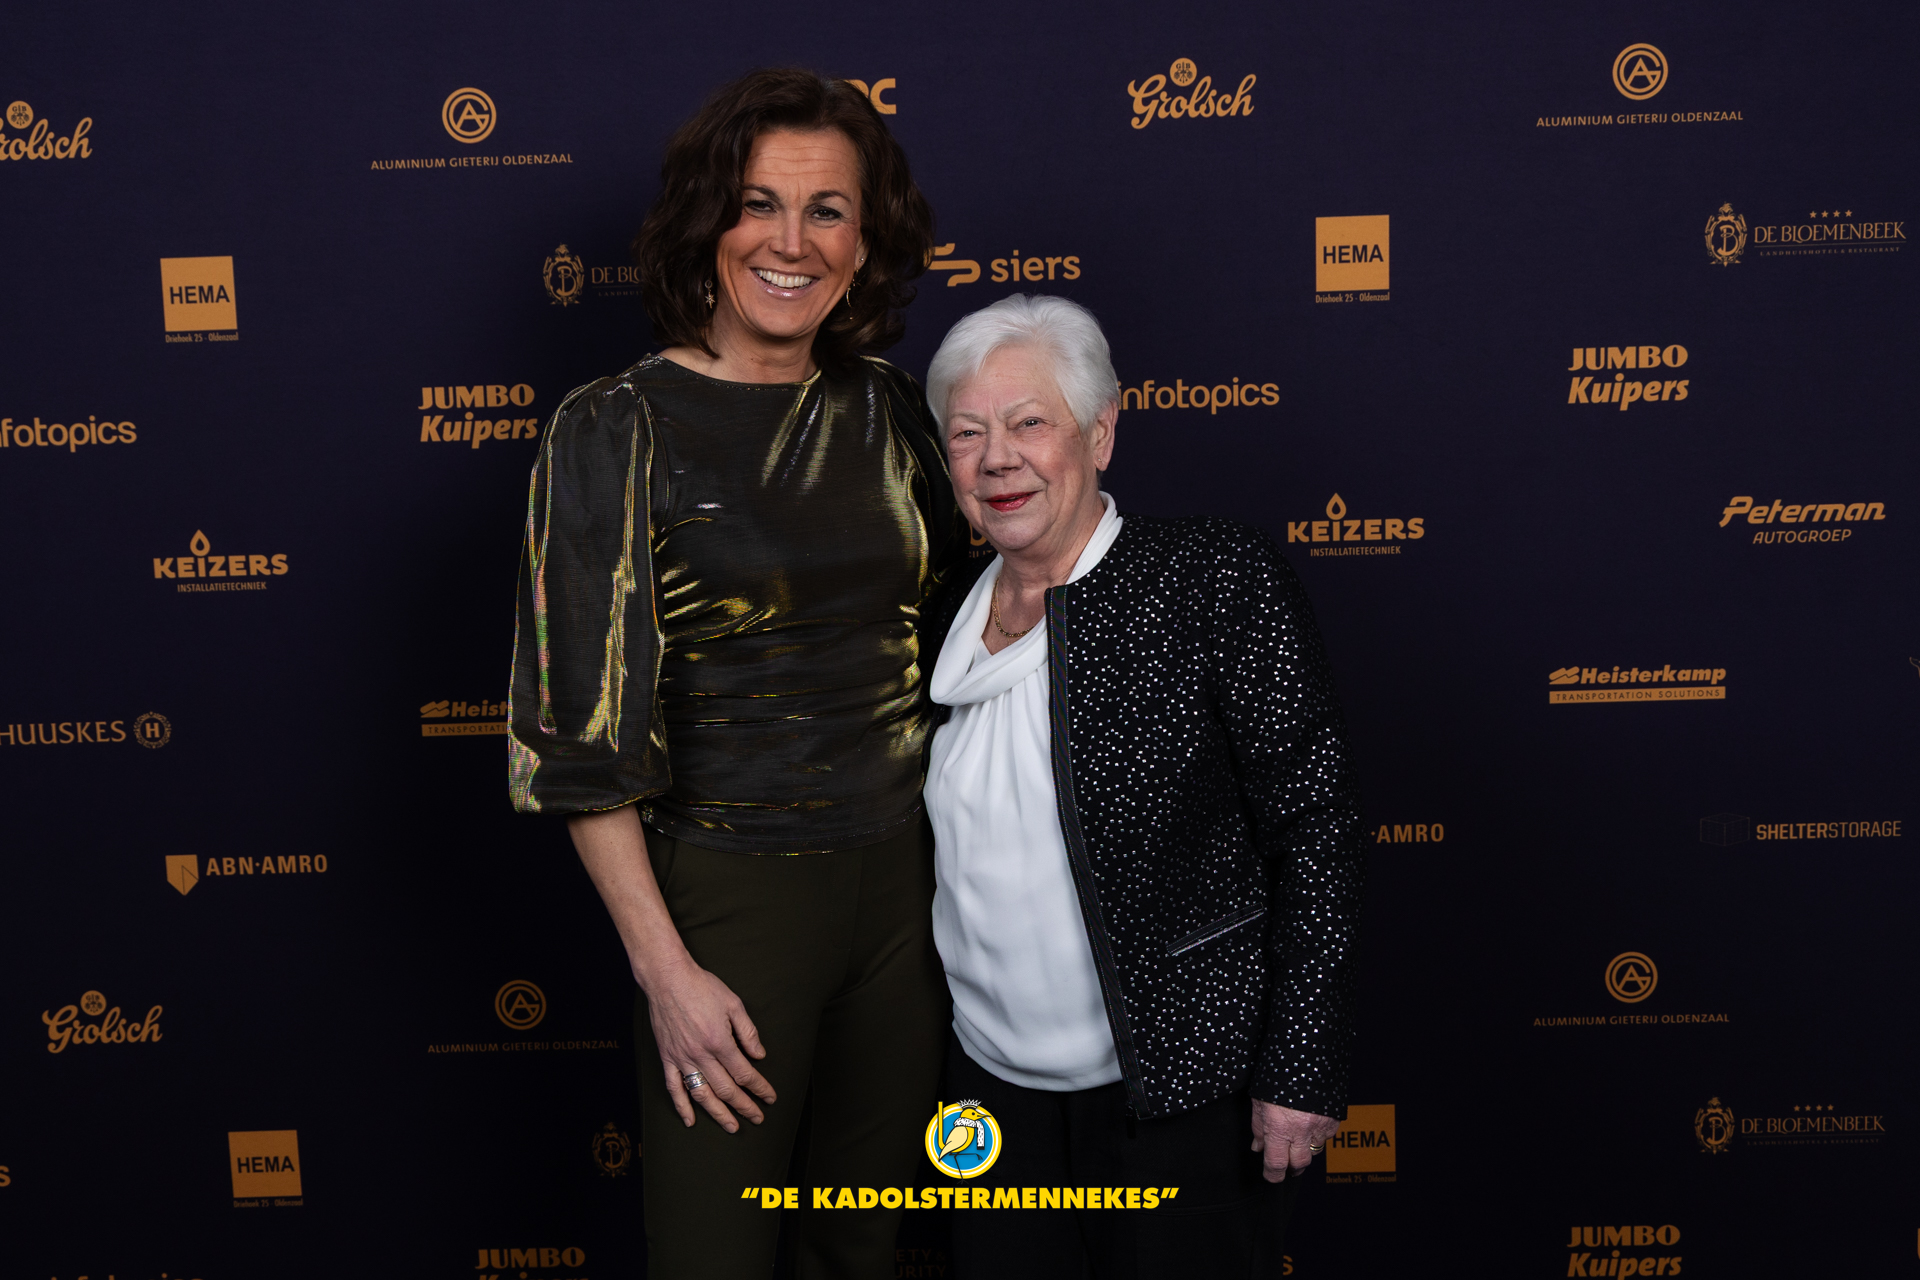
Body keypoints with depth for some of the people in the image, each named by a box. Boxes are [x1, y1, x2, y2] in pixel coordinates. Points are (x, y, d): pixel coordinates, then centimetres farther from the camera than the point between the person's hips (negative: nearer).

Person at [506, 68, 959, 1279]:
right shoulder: (619, 428, -10)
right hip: (728, 894, -4)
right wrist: (665, 972, -13)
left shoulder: (886, 408, 3)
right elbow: (584, 729, -11)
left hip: (899, 882, 5)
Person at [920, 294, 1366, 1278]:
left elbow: (1316, 827, -13)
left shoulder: (1217, 578, -11)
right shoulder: (951, 618, 6)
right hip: (996, 1098, 5)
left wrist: (1302, 1073, -15)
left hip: (1183, 1107, -5)